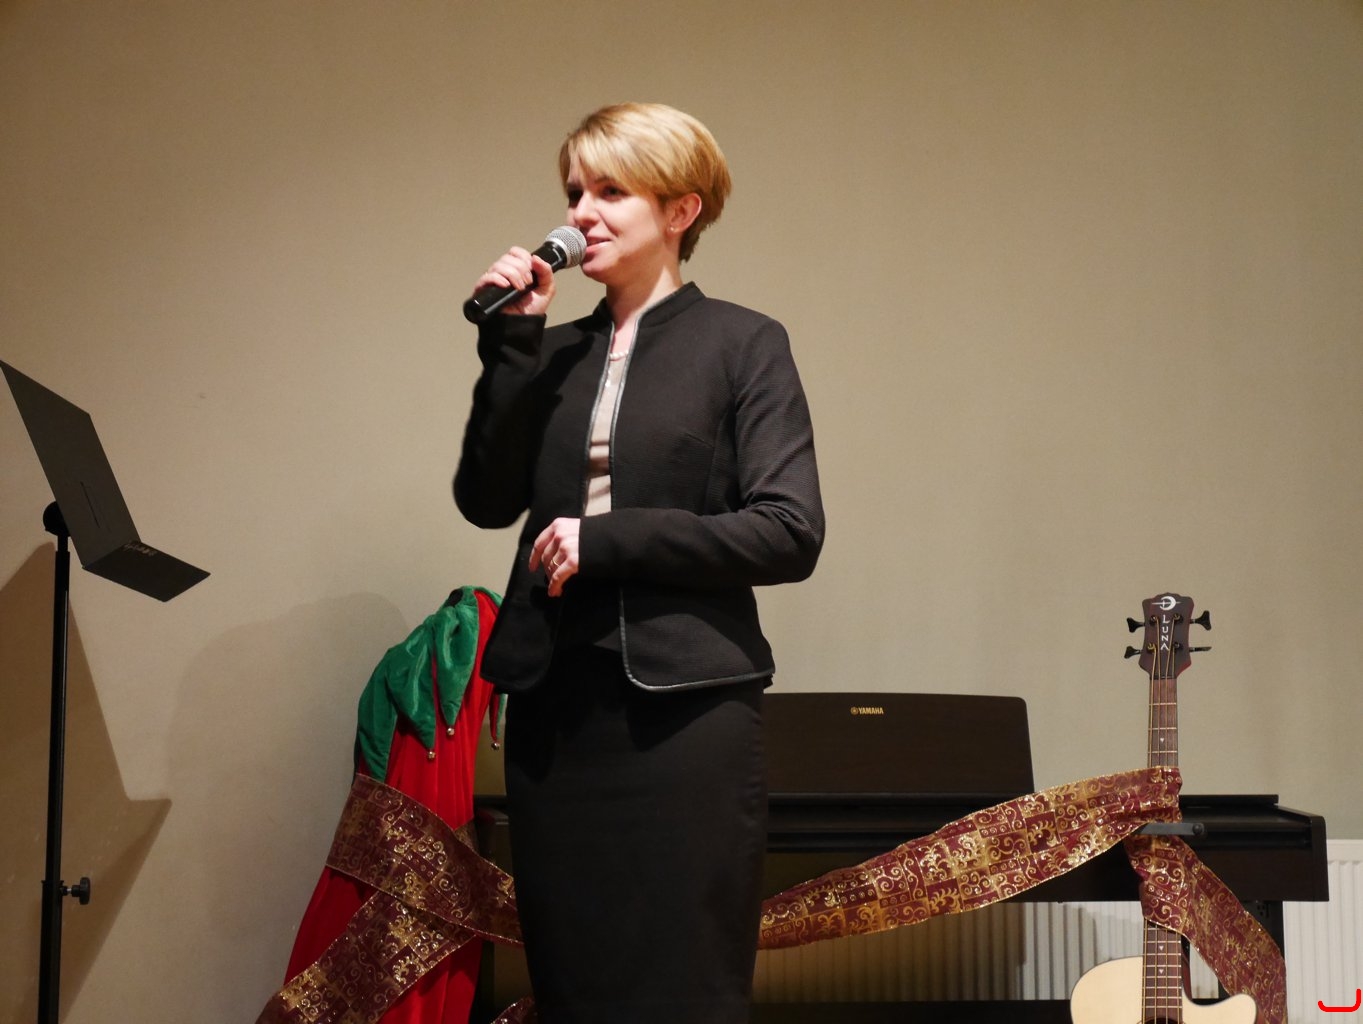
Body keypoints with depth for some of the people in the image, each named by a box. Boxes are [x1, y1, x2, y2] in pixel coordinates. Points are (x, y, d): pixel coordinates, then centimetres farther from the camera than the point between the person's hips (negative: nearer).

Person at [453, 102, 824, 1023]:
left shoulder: (743, 344, -1)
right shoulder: (558, 352, 12)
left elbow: (790, 533, -10)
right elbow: (489, 500, 1)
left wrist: (608, 540, -14)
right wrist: (512, 343, -6)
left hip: (685, 709, -5)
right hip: (555, 704, 5)